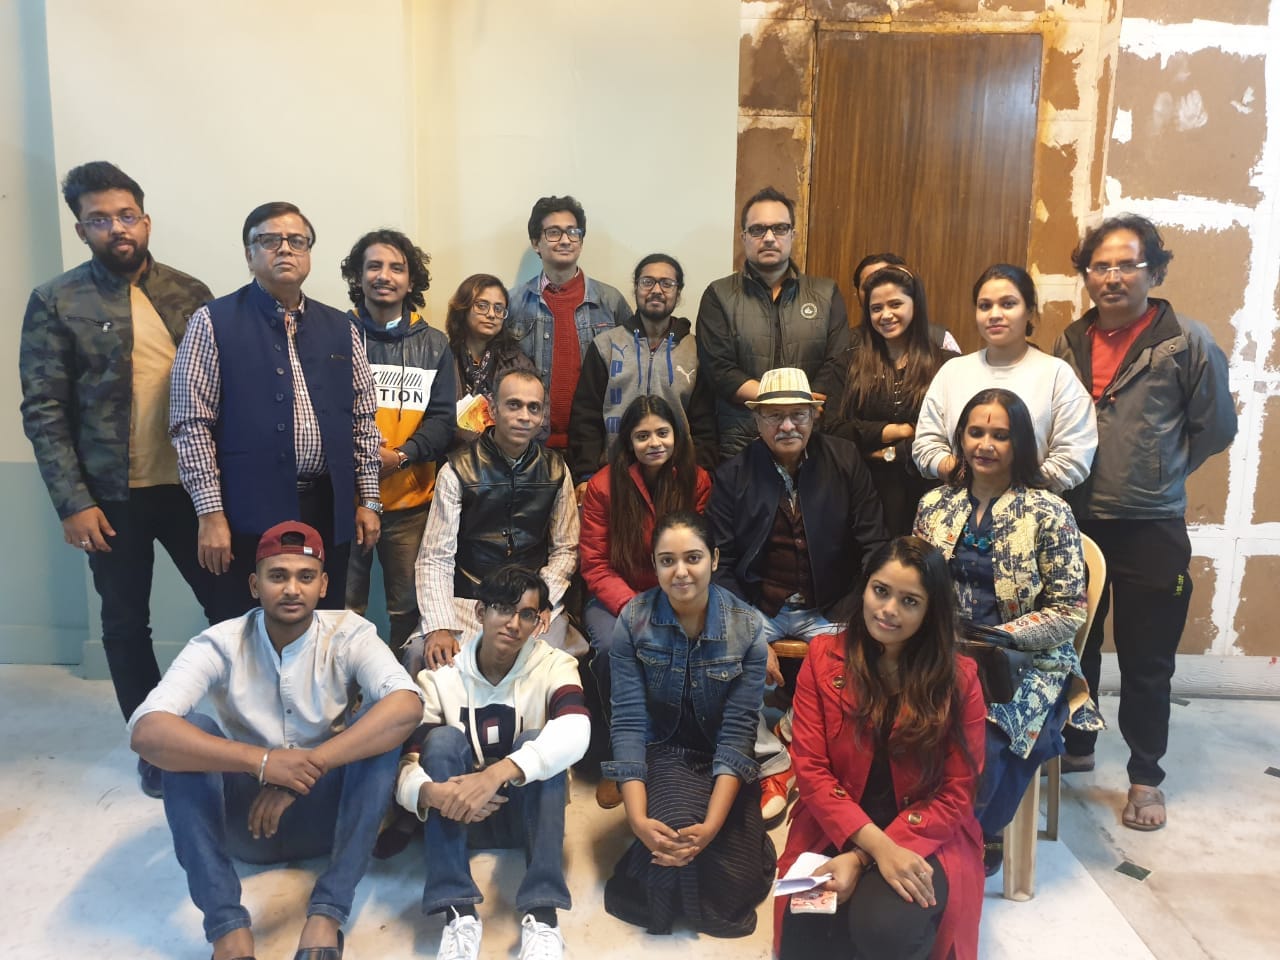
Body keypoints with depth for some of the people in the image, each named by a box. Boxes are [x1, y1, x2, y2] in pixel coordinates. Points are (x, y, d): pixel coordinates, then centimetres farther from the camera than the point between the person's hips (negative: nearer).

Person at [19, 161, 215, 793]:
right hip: (112, 496, -1)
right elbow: (43, 411, -5)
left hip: (191, 484, 2)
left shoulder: (190, 294, 4)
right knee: (126, 624, 11)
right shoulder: (55, 303, -2)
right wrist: (73, 502, -11)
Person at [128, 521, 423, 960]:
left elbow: (407, 706, -31)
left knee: (380, 725, -27)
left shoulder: (349, 635, -13)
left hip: (328, 813, 0)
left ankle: (326, 913, -26)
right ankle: (227, 925, -25)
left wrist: (304, 772, -37)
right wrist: (263, 762, -39)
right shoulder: (221, 644, -13)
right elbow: (147, 732, -28)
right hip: (245, 817, 1)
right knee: (186, 733, -24)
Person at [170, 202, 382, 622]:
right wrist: (211, 513, -11)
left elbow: (363, 419, 12)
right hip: (249, 513, -3)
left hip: (328, 511, 4)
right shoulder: (213, 322, -1)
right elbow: (191, 423, -6)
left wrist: (368, 499, 8)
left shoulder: (340, 328, 11)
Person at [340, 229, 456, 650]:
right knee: (342, 606, 7)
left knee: (408, 606, 9)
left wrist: (401, 455, -14)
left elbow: (443, 419, 3)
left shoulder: (433, 344, 10)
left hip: (411, 500, 2)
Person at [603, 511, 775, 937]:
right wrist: (638, 819, -28)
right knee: (674, 825, -32)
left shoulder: (747, 627, -15)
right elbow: (629, 722, -16)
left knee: (733, 891, -15)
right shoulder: (633, 621, -14)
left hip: (725, 765, 0)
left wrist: (711, 825, -27)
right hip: (662, 753, 0)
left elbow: (738, 731, -17)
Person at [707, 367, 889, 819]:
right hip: (758, 610, 0)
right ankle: (771, 765, -6)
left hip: (829, 609, 0)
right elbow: (722, 566, -3)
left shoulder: (846, 461, 0)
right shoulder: (732, 476, -1)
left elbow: (873, 547, 1)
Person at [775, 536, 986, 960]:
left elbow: (955, 795, -6)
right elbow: (810, 769, -5)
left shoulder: (959, 678, -5)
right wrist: (877, 845, -22)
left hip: (927, 838, -1)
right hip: (834, 831, 1)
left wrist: (862, 859, -17)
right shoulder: (823, 657, -2)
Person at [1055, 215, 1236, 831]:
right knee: (1073, 647, 16)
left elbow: (1216, 428, 0)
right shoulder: (1069, 344, 4)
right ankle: (1074, 746, 36)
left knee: (1146, 663, 6)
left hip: (1151, 530, -3)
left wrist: (1160, 474, 4)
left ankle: (1145, 779, 25)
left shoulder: (1187, 343, -8)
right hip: (1075, 521, 4)